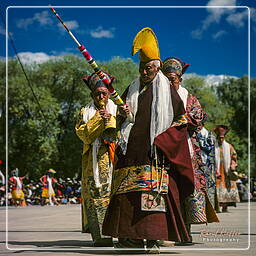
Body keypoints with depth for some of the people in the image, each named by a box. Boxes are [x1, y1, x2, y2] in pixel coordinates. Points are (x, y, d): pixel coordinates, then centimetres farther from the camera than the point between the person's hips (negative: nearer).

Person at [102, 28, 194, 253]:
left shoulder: (167, 91, 5)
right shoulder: (132, 90, 18)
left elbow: (182, 119, 3)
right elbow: (121, 115, 25)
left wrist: (161, 139, -7)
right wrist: (124, 113, 0)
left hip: (155, 154, -4)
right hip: (132, 150, 5)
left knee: (154, 194, -13)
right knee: (127, 193, 0)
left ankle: (153, 238, -12)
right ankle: (130, 236, 6)